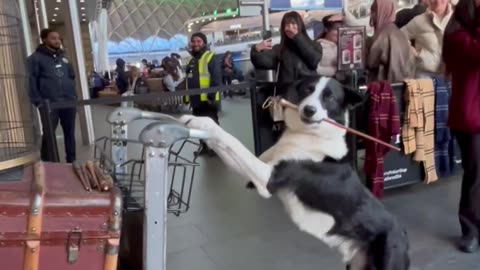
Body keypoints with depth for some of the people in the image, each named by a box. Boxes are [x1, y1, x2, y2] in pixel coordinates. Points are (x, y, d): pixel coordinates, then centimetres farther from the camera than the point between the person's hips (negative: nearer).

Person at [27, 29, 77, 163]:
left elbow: (72, 77, 22)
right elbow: (32, 81, -6)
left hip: (68, 102, 5)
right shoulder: (36, 58, -1)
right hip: (49, 105, -5)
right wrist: (38, 102, -13)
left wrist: (74, 97, 12)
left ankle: (72, 161, 23)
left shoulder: (63, 57, 17)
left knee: (70, 134, 11)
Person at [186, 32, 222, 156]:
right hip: (196, 99, 9)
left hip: (207, 99, -8)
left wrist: (212, 96, -23)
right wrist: (188, 96, 19)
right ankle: (205, 147, 24)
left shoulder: (211, 57, -8)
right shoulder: (192, 60, 19)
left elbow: (216, 79, -17)